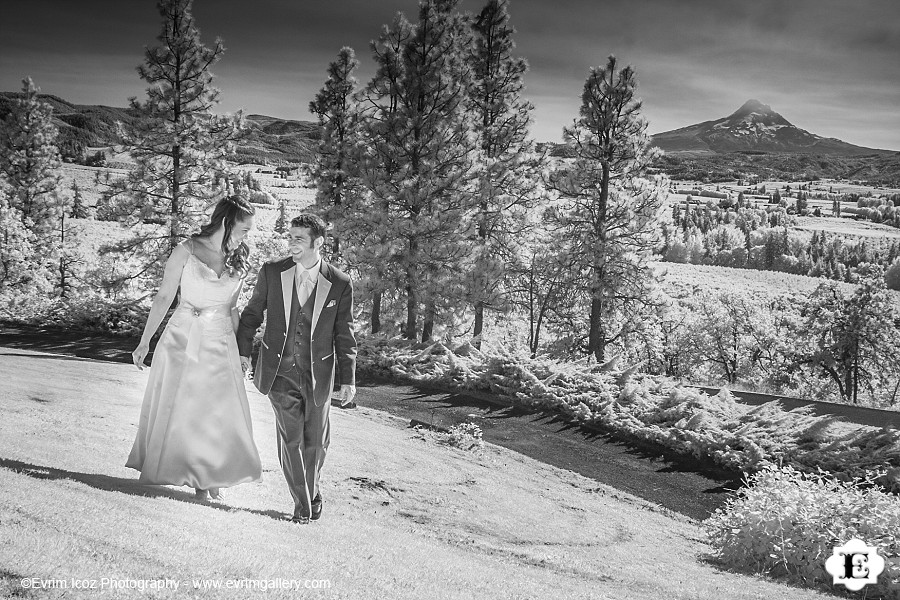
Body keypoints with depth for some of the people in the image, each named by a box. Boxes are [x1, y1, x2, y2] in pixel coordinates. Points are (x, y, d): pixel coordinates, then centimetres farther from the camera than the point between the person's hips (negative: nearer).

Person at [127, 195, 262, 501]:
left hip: (221, 343, 3)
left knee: (223, 415, -1)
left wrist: (242, 350, 14)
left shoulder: (238, 261, 5)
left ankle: (212, 476, 14)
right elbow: (164, 297, -4)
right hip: (182, 339, -3)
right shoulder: (186, 251, -7)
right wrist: (144, 343, -4)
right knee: (179, 410, 3)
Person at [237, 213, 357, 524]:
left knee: (315, 441, 12)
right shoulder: (272, 272, -4)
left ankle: (311, 490, 38)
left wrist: (347, 379, -2)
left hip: (317, 374, 0)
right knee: (291, 438, -3)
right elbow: (252, 314, 9)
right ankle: (302, 503, 12)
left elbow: (344, 335, -1)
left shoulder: (339, 284, -7)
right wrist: (242, 352, 6)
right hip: (280, 372, 0)